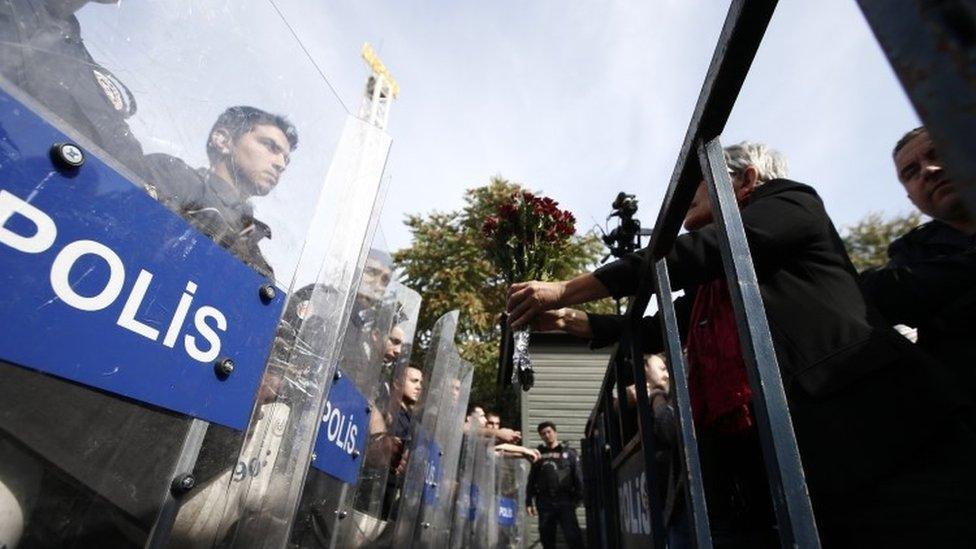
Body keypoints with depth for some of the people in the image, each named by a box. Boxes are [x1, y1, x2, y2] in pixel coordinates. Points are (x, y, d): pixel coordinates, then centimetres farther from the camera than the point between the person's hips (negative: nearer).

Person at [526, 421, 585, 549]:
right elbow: (531, 480, 13)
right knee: (547, 537, 7)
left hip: (565, 500, -3)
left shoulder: (568, 452, 7)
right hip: (544, 502, 3)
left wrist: (580, 497, -9)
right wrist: (529, 502, 7)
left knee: (573, 535, -8)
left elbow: (578, 476, 1)